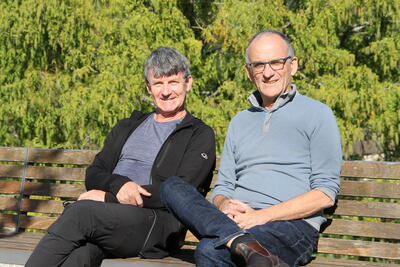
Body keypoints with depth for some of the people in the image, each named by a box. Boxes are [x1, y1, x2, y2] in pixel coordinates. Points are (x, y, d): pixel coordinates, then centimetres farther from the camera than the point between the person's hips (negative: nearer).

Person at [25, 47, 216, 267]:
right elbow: (93, 175, 20)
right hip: (105, 216, 4)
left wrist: (108, 197, -8)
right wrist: (119, 184, -7)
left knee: (80, 212, -33)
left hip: (158, 222, -4)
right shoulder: (127, 127, 30)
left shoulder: (200, 136, 12)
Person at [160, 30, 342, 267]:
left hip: (292, 224, -7)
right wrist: (225, 206, -5)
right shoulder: (240, 122, 25)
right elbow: (223, 187, 22)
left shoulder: (316, 114, 7)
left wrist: (261, 216, -13)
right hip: (238, 221, 7)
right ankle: (244, 243, -40)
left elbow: (325, 194, -3)